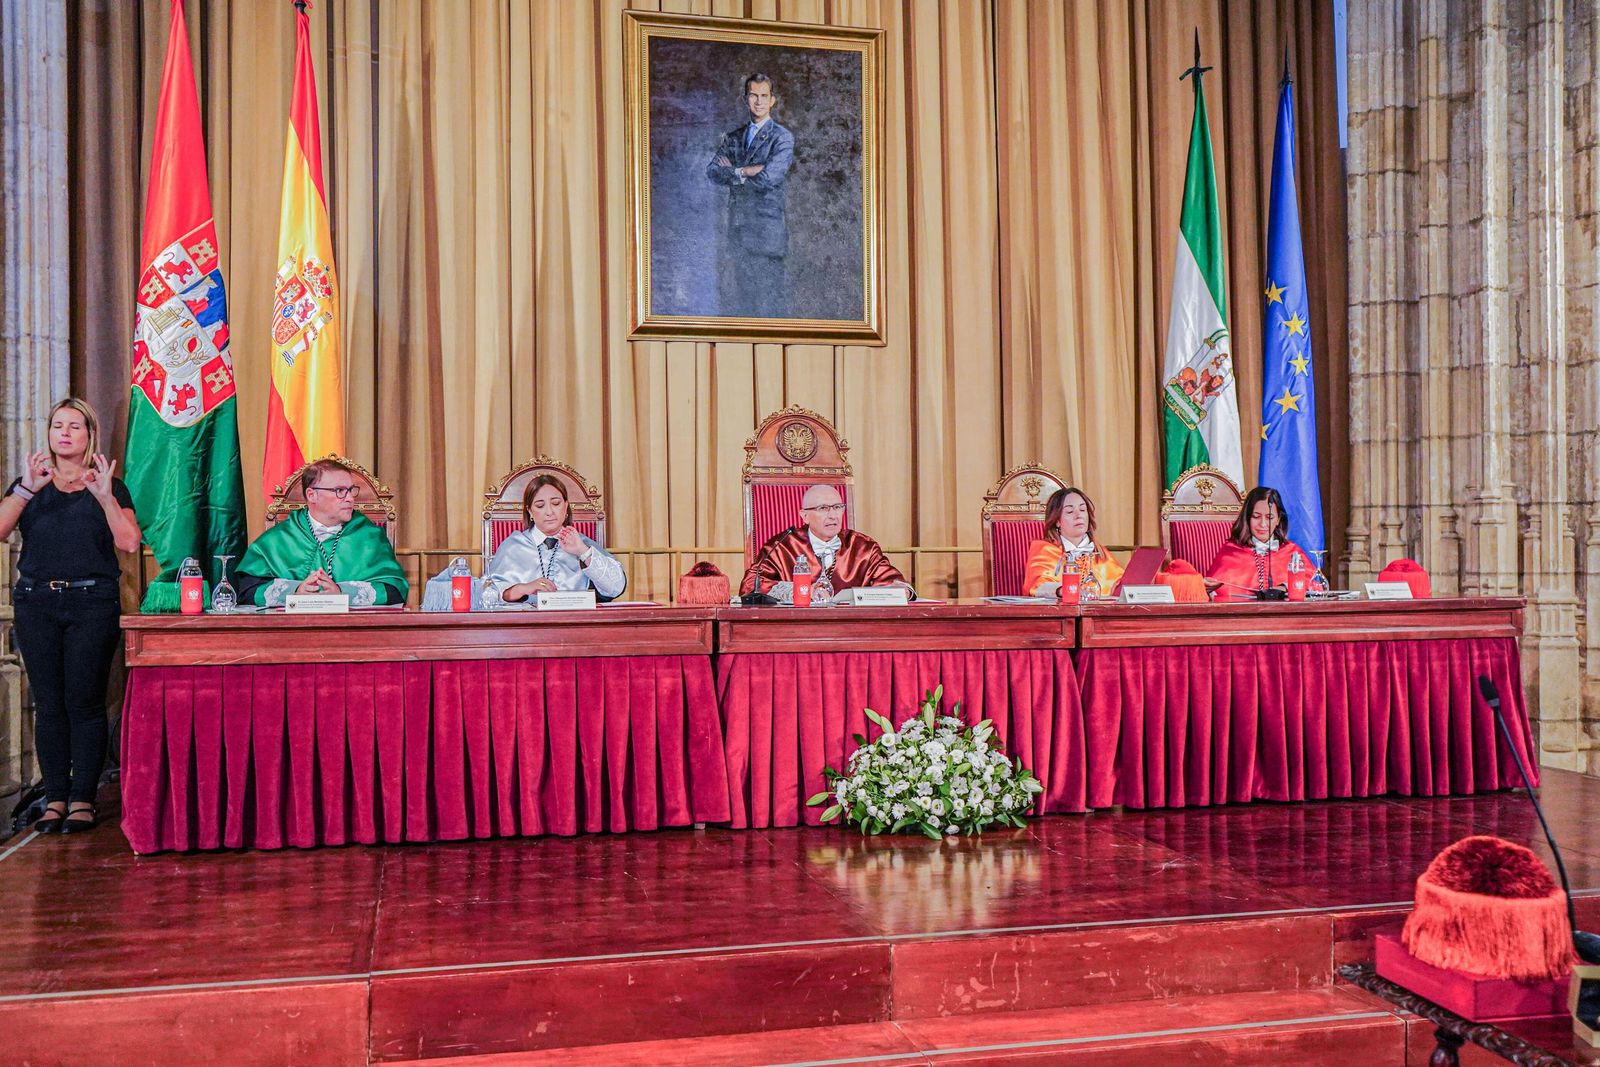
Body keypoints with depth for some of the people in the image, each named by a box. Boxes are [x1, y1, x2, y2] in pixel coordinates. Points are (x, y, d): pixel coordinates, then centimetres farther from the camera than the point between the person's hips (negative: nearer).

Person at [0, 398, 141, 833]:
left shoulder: (109, 485, 9)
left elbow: (129, 542, -5)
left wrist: (104, 496, -14)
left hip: (92, 603, -2)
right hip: (36, 604, 2)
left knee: (84, 701, -5)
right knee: (48, 703, 2)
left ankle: (82, 800, 1)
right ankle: (55, 798, 8)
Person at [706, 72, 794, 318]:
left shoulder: (782, 138, -2)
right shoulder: (733, 136, 15)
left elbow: (769, 178, -16)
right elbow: (712, 171, 3)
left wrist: (734, 172, -3)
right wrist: (744, 172, -12)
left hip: (767, 228, -5)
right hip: (736, 226, 5)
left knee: (767, 299, -6)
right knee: (733, 292, 5)